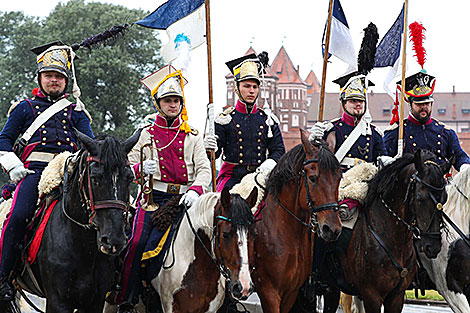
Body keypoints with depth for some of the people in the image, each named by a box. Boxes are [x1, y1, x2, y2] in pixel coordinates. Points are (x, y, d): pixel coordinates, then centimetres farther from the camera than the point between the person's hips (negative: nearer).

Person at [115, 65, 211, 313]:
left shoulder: (192, 136, 13)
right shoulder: (146, 134, 12)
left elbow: (204, 169, 3)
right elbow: (127, 167, 10)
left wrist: (195, 190, -18)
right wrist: (140, 169, -14)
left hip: (182, 198, 0)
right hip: (153, 197, 0)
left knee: (153, 246, -18)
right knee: (136, 244, -18)